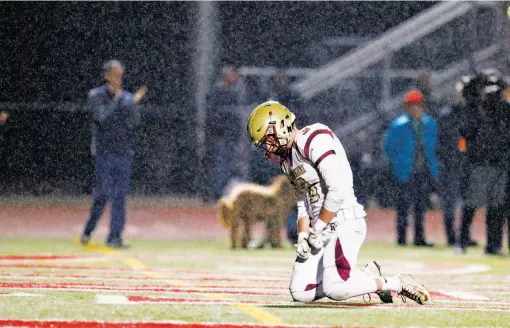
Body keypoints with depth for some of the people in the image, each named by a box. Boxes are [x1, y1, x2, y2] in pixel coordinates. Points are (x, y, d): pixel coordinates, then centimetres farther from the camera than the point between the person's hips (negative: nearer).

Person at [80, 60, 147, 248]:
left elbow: (133, 122, -1)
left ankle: (115, 237, 1)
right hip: (104, 153, -3)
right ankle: (88, 231, 11)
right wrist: (116, 100, -12)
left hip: (124, 153, 3)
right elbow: (102, 118, -14)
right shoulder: (96, 96, 1)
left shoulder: (127, 97, 10)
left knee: (120, 197, -1)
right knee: (103, 195, -6)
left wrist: (134, 103, -14)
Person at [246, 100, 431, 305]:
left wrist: (318, 228, -13)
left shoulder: (315, 140, -16)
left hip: (344, 224, -10)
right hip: (322, 229, 10)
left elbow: (338, 191, -22)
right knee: (300, 293, 2)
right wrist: (302, 236, 2)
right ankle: (367, 276, 14)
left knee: (334, 290, -25)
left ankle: (397, 284, -6)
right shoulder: (288, 159, 16)